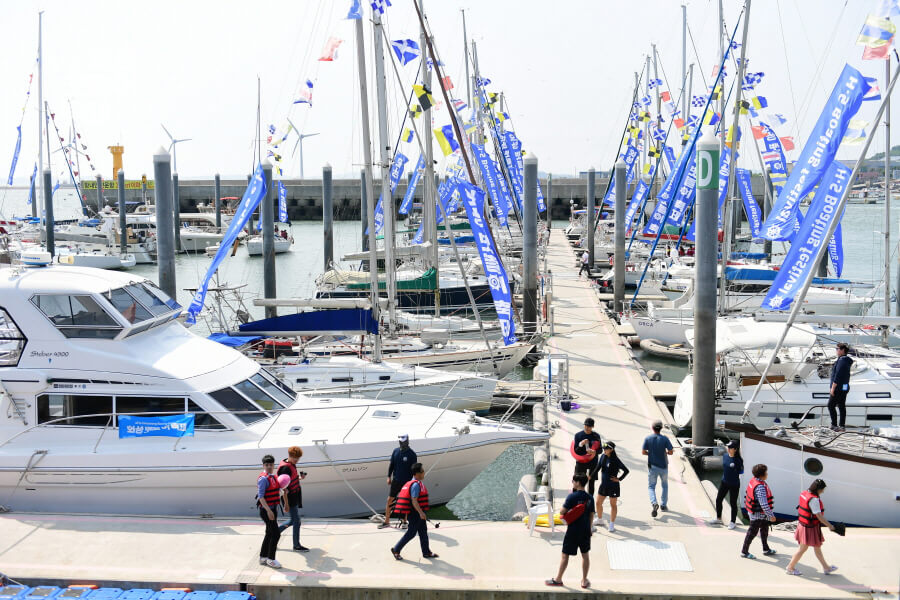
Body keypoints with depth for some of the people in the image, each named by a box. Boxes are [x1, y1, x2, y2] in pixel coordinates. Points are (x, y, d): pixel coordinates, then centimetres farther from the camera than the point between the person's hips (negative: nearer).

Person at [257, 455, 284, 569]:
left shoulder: (273, 477, 11)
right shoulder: (263, 478, -17)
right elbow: (260, 496, -22)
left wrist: (282, 489, 4)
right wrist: (268, 510, -28)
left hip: (273, 509, 9)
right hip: (266, 510, -9)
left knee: (270, 534, 15)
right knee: (276, 534, -9)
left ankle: (263, 557, 25)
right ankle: (271, 559, 1)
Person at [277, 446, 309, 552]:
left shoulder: (292, 465, 9)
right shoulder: (285, 468, -21)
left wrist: (300, 478, 3)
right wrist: (286, 503, -21)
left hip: (295, 497, 9)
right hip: (290, 498, -9)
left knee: (293, 520, 17)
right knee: (296, 521, -1)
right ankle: (296, 545, 11)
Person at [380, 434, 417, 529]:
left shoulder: (412, 454, -8)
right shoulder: (396, 451, 3)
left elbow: (414, 469, -5)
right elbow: (391, 464, 10)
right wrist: (389, 476, 7)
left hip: (406, 482, -3)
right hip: (396, 480, 3)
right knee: (390, 500, 2)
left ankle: (404, 521, 21)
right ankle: (386, 521, 10)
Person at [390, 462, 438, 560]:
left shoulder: (418, 483, 11)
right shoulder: (416, 485, -21)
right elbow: (414, 501, -25)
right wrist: (421, 512, -28)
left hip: (418, 513, 10)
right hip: (416, 513, -10)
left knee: (423, 532, 15)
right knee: (411, 533, -1)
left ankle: (426, 552, 23)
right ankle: (396, 550, 8)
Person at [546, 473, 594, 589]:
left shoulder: (572, 497, -17)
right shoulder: (590, 498, 0)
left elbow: (562, 512, -12)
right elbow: (591, 515, 7)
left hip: (573, 531, -5)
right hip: (586, 531, 5)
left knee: (565, 555, 6)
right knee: (585, 555, 15)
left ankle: (558, 579, 17)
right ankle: (584, 581, 22)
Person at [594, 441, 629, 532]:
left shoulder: (615, 460, -18)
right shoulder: (603, 457, -1)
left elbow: (626, 470, -16)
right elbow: (598, 467, 9)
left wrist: (619, 479, -13)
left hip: (613, 486, -6)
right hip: (603, 484, 6)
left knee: (613, 505, 5)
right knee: (598, 503, 15)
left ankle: (612, 524, 14)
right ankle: (599, 519, 36)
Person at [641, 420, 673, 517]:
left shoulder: (647, 438, -8)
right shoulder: (664, 439, -10)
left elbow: (643, 452, -7)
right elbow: (671, 452, -10)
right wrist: (664, 452, 10)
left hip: (652, 466, 0)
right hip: (663, 466, 0)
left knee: (651, 486, 7)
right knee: (665, 485, 21)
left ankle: (654, 503, -18)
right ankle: (664, 505, 23)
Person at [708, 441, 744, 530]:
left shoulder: (737, 460, -20)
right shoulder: (725, 456, 0)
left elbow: (741, 471, -17)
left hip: (734, 484, -7)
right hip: (724, 482, 7)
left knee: (733, 503, 5)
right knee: (718, 500, 13)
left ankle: (733, 522, 22)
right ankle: (718, 519, 33)